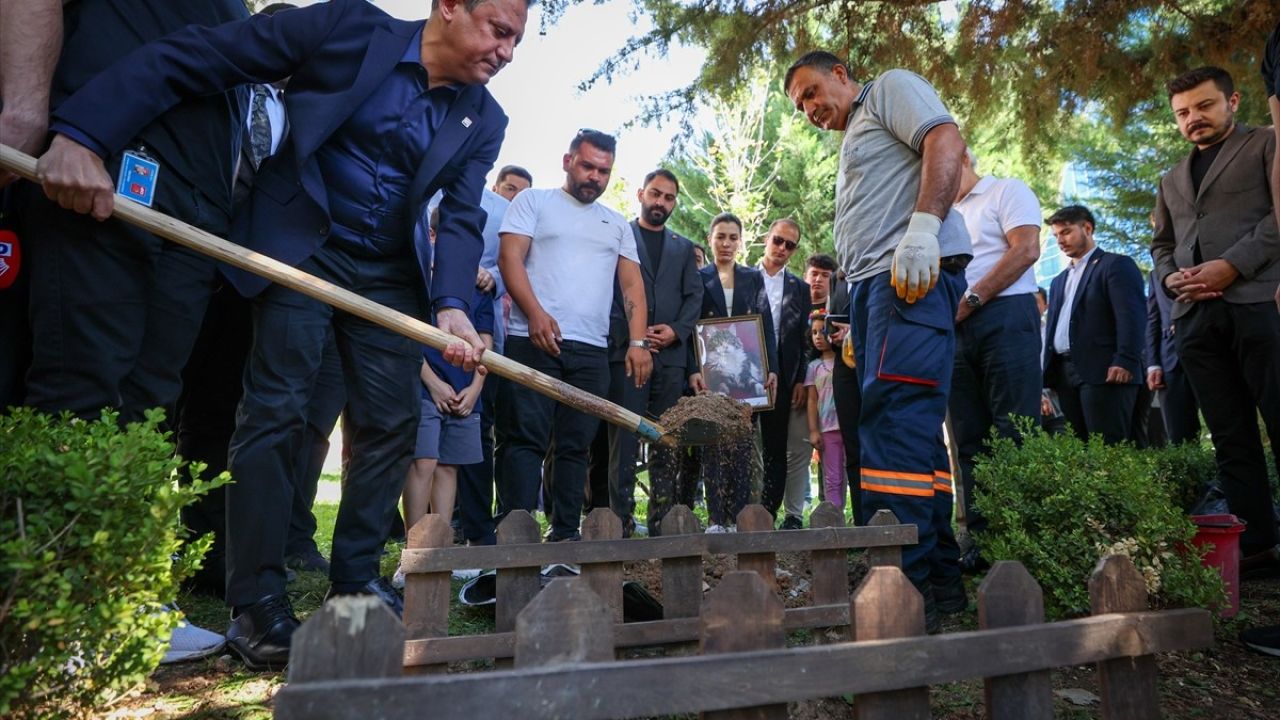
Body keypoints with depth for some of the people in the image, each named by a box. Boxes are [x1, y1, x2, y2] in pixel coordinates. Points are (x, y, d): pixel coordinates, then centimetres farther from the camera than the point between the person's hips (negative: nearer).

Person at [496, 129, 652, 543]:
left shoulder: (617, 224, 23)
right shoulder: (534, 202, 11)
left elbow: (632, 284, 15)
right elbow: (510, 257, -2)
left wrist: (638, 342, 0)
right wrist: (535, 313, -18)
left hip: (592, 351, 4)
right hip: (534, 339, -4)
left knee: (576, 445, 5)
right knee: (525, 439, -9)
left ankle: (565, 533, 10)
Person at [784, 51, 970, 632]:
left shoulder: (890, 88, 11)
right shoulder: (852, 146, 34)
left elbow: (947, 141, -8)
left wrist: (923, 226, -23)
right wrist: (860, 326, 20)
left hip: (912, 276, -10)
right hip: (873, 287, 10)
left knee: (895, 421, -19)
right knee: (911, 430, 5)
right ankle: (940, 581, 9)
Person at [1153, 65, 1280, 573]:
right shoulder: (1172, 180, 27)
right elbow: (1161, 244, 27)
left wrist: (1233, 264, -14)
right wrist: (1170, 277, 5)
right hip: (1196, 315, 5)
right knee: (1230, 436, 3)